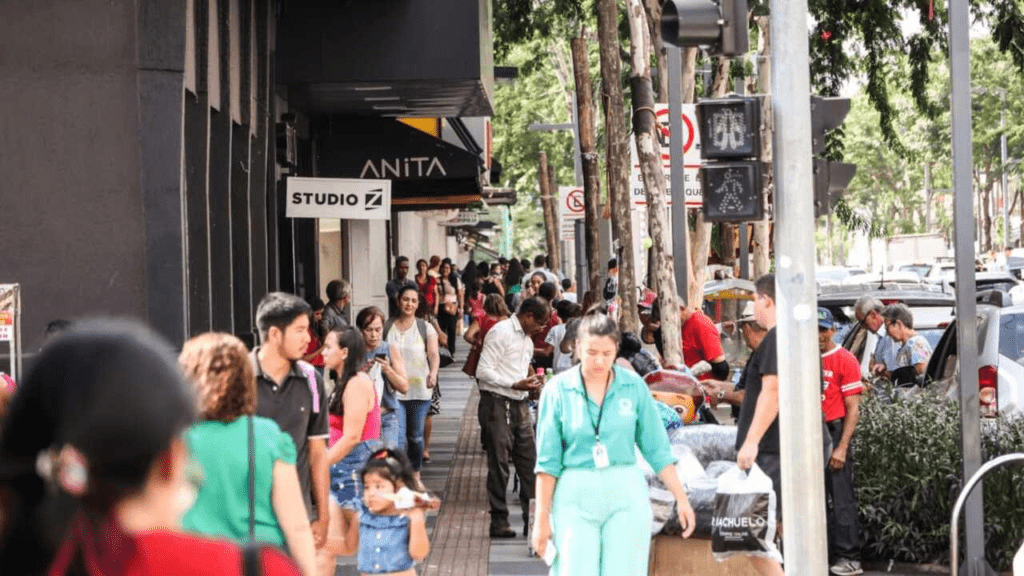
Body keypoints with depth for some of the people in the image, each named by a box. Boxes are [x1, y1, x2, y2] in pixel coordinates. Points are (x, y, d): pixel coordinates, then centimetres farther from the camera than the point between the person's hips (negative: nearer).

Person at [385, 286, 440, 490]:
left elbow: (433, 354, -9)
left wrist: (433, 372, -28)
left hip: (419, 390, 0)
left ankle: (416, 476, 19)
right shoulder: (387, 328, 7)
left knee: (416, 435, 3)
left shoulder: (425, 328, 3)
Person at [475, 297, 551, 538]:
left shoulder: (527, 339, 19)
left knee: (529, 463, 6)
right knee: (499, 465, -4)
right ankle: (499, 522, 2)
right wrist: (516, 384, -19)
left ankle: (533, 519, 10)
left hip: (519, 405, 9)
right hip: (497, 404, -9)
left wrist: (530, 382, 3)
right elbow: (483, 371, -16)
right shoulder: (501, 333, -10)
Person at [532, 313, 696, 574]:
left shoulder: (634, 386, 2)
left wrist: (681, 498, 4)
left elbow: (657, 449, 7)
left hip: (626, 495, 1)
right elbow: (547, 461, 1)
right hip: (575, 496, -1)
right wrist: (542, 518, 0)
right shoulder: (557, 390, -1)